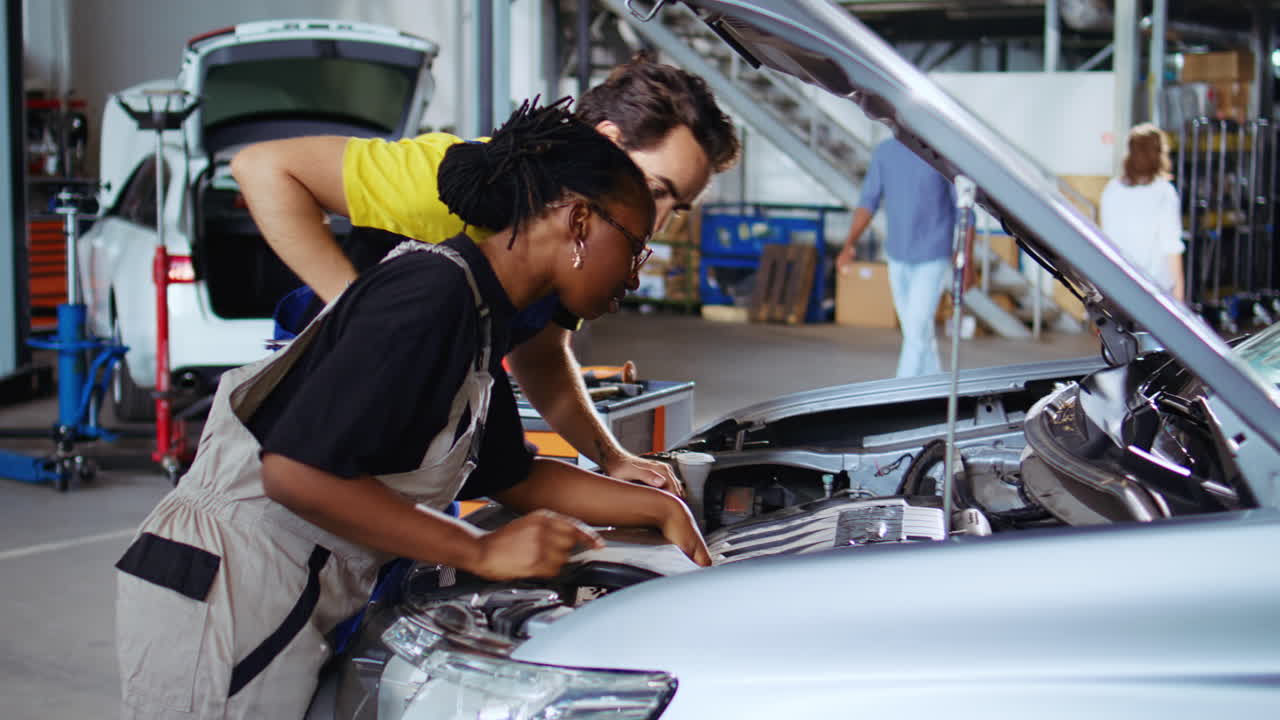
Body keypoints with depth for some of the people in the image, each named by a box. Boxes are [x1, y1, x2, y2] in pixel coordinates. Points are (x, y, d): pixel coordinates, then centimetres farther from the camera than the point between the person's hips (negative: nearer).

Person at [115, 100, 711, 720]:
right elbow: (295, 471, -25)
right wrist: (483, 553, -19)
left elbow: (515, 478, 24)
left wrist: (660, 507, 14)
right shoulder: (434, 291, -19)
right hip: (222, 599, -10)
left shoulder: (479, 319, 13)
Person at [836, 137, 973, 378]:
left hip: (933, 258, -5)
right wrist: (849, 245, -5)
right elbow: (869, 201, 7)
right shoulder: (884, 152, 3)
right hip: (898, 258, 5)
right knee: (918, 331, 14)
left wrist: (966, 260, -7)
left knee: (916, 331, -12)